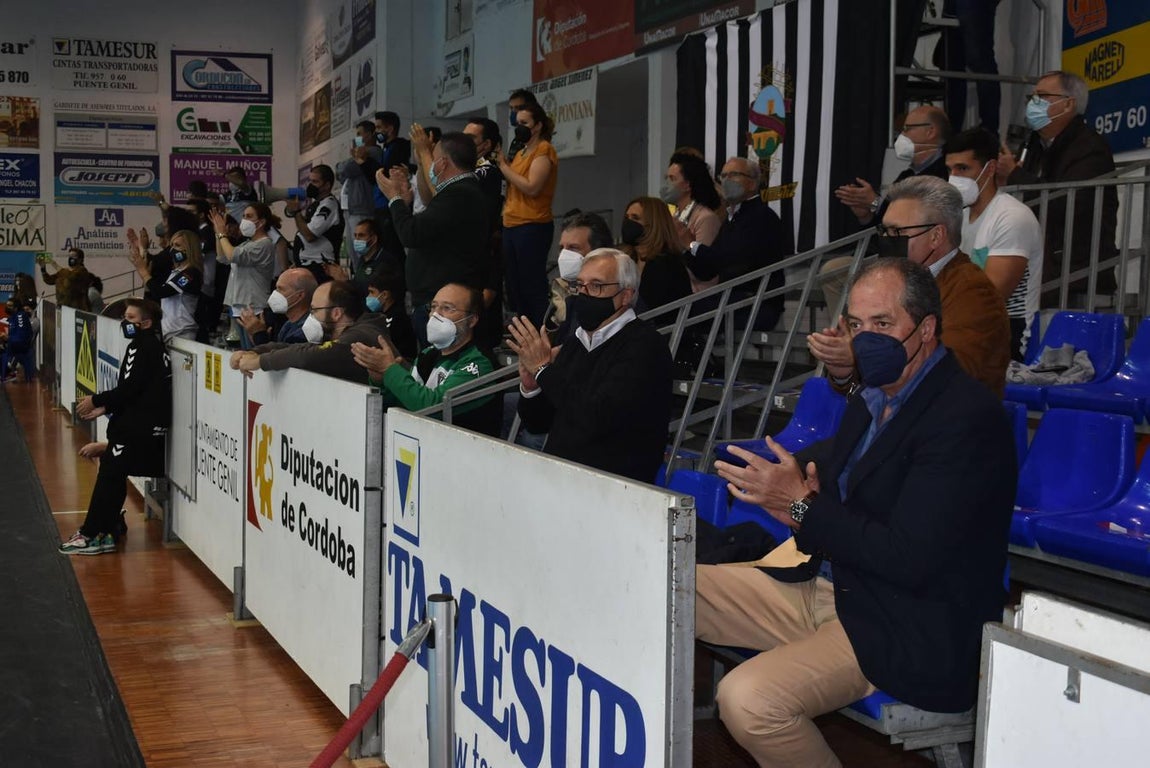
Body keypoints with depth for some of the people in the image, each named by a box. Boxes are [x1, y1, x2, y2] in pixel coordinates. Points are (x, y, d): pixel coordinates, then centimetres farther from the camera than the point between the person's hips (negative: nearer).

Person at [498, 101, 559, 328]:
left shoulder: (543, 150, -6)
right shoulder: (520, 153, 20)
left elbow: (531, 187, -18)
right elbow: (513, 189, 15)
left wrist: (504, 166, -10)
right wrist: (503, 164, 3)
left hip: (533, 228, -9)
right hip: (511, 227, 9)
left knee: (533, 289, -7)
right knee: (515, 289, 11)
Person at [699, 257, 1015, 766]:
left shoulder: (966, 417, -18)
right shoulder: (875, 398, 9)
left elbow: (908, 559, -23)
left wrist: (804, 506, -15)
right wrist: (794, 502, -6)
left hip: (906, 629, -9)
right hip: (826, 586, 9)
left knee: (748, 699, -30)